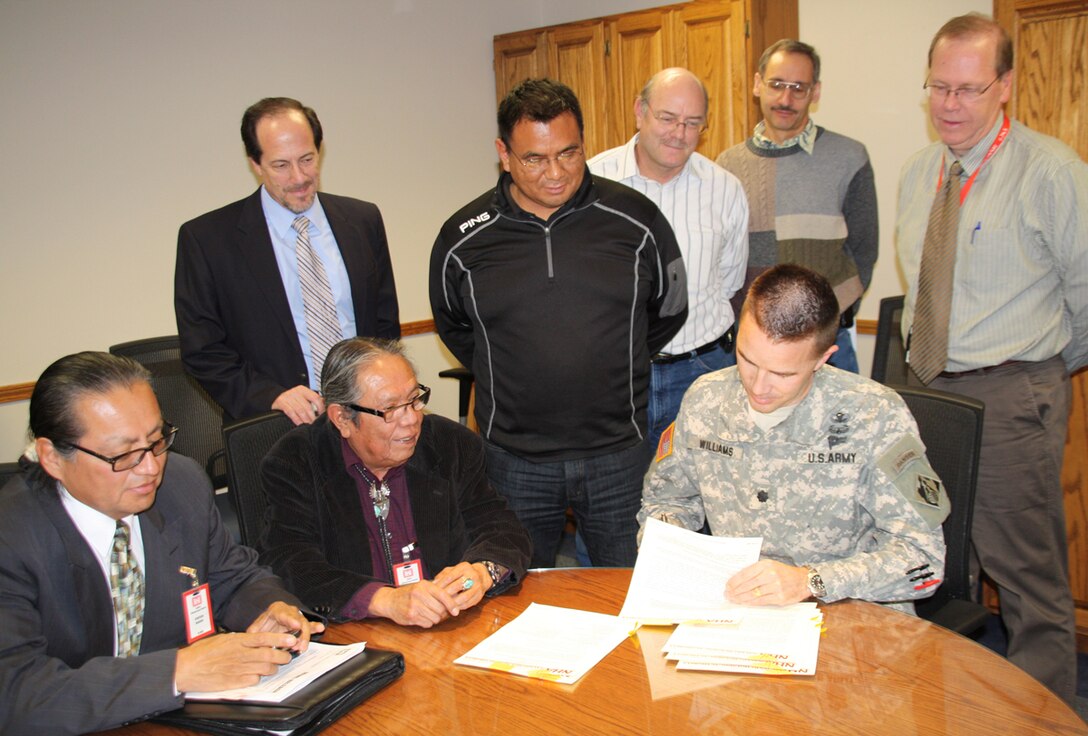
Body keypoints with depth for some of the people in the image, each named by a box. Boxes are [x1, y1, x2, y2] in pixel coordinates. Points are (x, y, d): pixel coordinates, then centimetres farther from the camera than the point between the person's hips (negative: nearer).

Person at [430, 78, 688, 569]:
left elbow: (670, 309, 11)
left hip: (619, 455, 0)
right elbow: (453, 327, 15)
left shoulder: (635, 219, -4)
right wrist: (507, 379, 10)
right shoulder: (464, 238, -3)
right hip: (513, 460, 1)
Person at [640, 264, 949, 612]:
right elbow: (666, 498, 14)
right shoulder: (704, 399, -1)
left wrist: (809, 582, -26)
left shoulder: (874, 415, -14)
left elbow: (923, 556, -15)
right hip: (732, 608, 2)